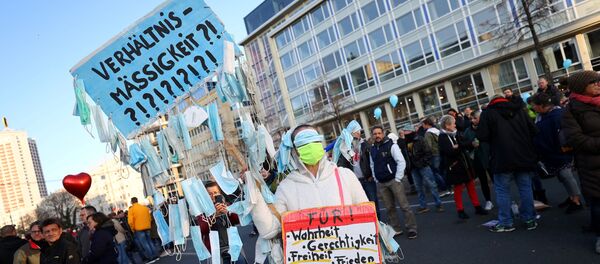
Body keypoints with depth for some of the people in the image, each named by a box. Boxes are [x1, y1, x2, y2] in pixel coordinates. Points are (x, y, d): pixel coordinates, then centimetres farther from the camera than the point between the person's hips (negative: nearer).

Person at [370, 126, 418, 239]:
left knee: (404, 206, -4)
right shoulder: (372, 149, 10)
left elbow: (401, 162, -10)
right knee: (389, 208, 8)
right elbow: (372, 165, 19)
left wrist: (398, 178, -12)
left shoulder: (391, 145, -7)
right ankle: (396, 229, 18)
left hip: (393, 180, -5)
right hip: (381, 184, 5)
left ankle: (412, 228, 5)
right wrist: (376, 179, 11)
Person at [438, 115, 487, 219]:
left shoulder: (456, 133, 8)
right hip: (454, 167, -6)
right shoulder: (443, 137, -13)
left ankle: (477, 207, 20)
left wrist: (457, 147, -12)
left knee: (471, 185, 10)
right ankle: (460, 210, 17)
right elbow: (450, 151, -23)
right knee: (458, 188, 5)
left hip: (464, 164, 6)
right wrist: (461, 147, -13)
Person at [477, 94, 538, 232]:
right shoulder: (519, 110, 10)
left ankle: (505, 223, 6)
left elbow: (482, 136, -11)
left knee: (502, 190, 3)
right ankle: (530, 219, 17)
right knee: (525, 188, 12)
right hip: (523, 157, 4)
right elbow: (533, 130, 8)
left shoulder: (488, 113, -3)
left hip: (502, 159, -4)